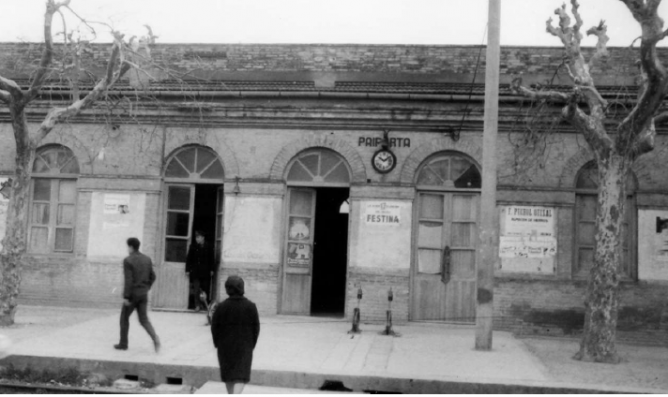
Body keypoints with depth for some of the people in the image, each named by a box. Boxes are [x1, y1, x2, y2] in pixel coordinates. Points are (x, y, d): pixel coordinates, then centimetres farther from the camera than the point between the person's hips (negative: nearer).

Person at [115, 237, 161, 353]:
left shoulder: (128, 261, -13)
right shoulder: (147, 259, 6)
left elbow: (128, 280, -19)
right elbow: (152, 277, 10)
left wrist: (125, 297, -16)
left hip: (132, 294, -5)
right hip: (143, 294, 5)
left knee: (124, 317, 14)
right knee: (144, 319, 8)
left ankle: (123, 343, 20)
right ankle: (155, 338, -14)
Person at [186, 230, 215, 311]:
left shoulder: (208, 247, 1)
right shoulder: (193, 246, 3)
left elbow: (211, 259, 5)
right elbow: (189, 258, 5)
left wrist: (211, 270, 0)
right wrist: (187, 269, 0)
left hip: (205, 271, 0)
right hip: (195, 271, 0)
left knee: (205, 289, 4)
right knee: (196, 289, -6)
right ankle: (197, 305, -3)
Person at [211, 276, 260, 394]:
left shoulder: (222, 307, -10)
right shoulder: (251, 306, -7)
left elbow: (214, 327, -6)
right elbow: (256, 328, -3)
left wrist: (217, 344, 9)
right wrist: (252, 344, 10)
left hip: (225, 346, 1)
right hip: (244, 347, -1)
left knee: (228, 373, 18)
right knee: (241, 376, 2)